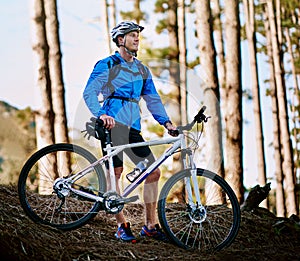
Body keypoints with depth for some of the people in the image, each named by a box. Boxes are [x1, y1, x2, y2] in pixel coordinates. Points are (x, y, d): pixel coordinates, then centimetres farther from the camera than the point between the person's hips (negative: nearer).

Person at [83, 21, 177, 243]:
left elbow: (153, 99, 18)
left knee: (153, 172, 0)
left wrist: (166, 122, 4)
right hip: (112, 124, -6)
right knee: (115, 173, -9)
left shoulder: (142, 70, 18)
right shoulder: (107, 65, 0)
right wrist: (101, 114, -26)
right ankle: (122, 226, -1)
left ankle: (150, 225, 7)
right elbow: (89, 92, -9)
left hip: (133, 128, 6)